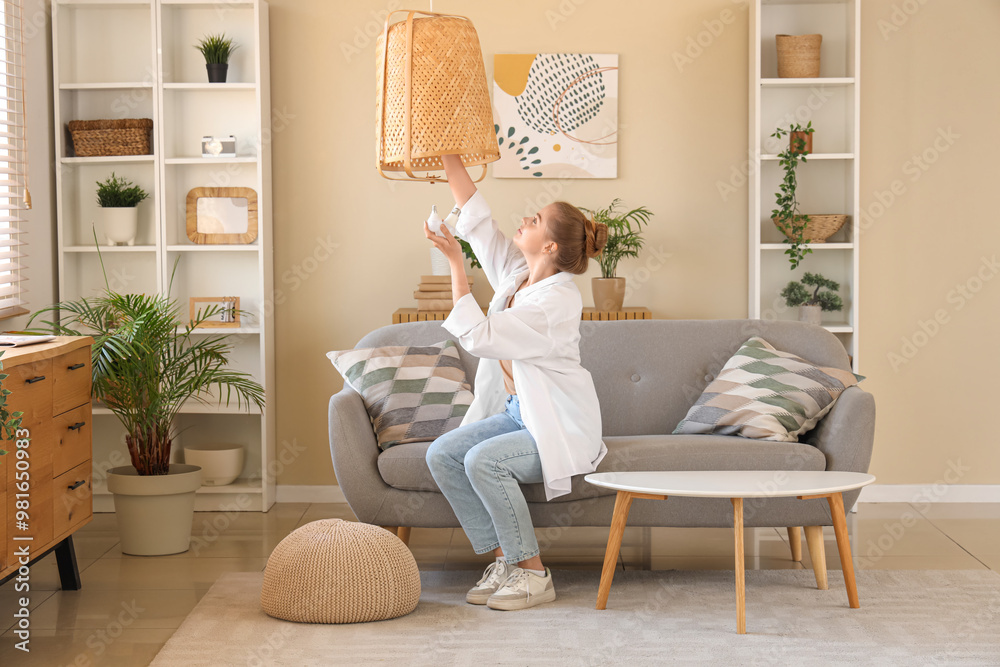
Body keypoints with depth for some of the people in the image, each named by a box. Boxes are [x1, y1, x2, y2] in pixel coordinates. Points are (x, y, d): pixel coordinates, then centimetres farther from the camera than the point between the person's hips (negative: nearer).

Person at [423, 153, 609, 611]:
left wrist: (454, 262, -24)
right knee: (441, 454, -11)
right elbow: (474, 214, 6)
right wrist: (447, 156, 1)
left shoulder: (559, 299, -22)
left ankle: (533, 573, -16)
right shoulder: (515, 272, 3)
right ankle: (503, 559, -4)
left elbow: (479, 338, -27)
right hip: (517, 414, 9)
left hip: (561, 428, -9)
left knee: (483, 460, -30)